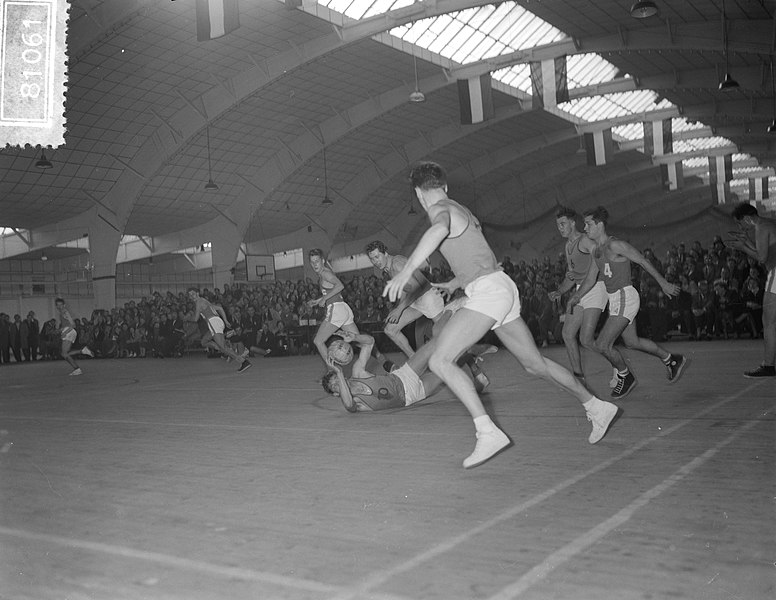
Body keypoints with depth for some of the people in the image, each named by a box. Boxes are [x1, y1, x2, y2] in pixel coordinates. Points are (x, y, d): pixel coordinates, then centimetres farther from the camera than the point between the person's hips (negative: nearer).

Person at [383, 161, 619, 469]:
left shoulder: (440, 209, -7)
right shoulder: (462, 211, 21)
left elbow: (440, 228, -35)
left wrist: (406, 270, -41)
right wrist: (455, 283, 50)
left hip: (487, 291, -10)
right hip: (501, 287, 10)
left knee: (439, 360, -15)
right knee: (535, 363, 20)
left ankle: (488, 432, -21)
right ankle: (597, 407, 32)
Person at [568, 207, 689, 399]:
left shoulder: (615, 245, -16)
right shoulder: (597, 250, 10)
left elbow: (643, 261, -12)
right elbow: (590, 279, 15)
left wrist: (663, 284, -7)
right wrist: (577, 296, 0)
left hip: (625, 298, -10)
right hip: (615, 300, 10)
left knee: (602, 345, -11)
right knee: (632, 342, 23)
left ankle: (626, 376, 13)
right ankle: (672, 360, 41)